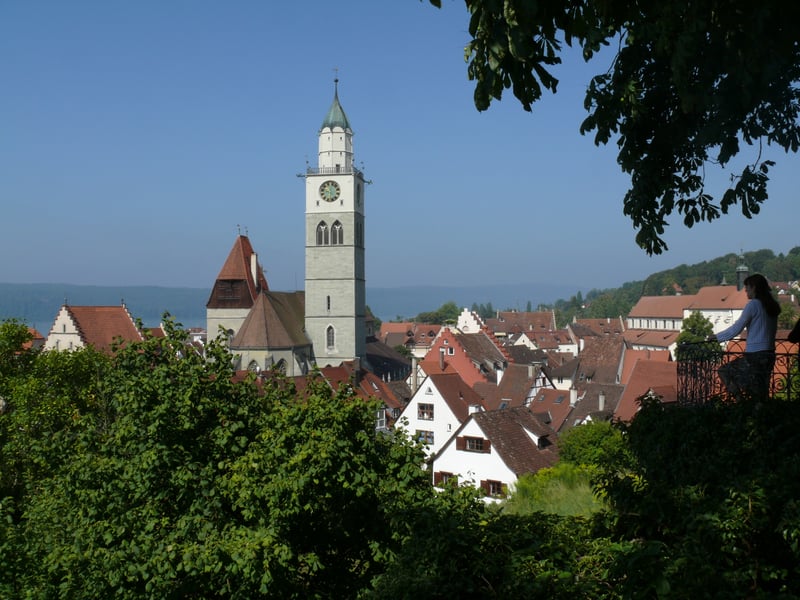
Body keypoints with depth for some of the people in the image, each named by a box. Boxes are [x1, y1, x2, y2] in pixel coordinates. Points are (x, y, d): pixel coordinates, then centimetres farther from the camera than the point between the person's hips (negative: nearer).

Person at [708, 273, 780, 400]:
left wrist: (717, 337, 0)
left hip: (755, 355, -8)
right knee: (761, 392, 12)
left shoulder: (753, 304, -10)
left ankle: (740, 400, -8)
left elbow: (736, 328, -12)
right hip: (769, 353, 8)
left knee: (724, 371, 4)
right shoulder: (772, 305, 12)